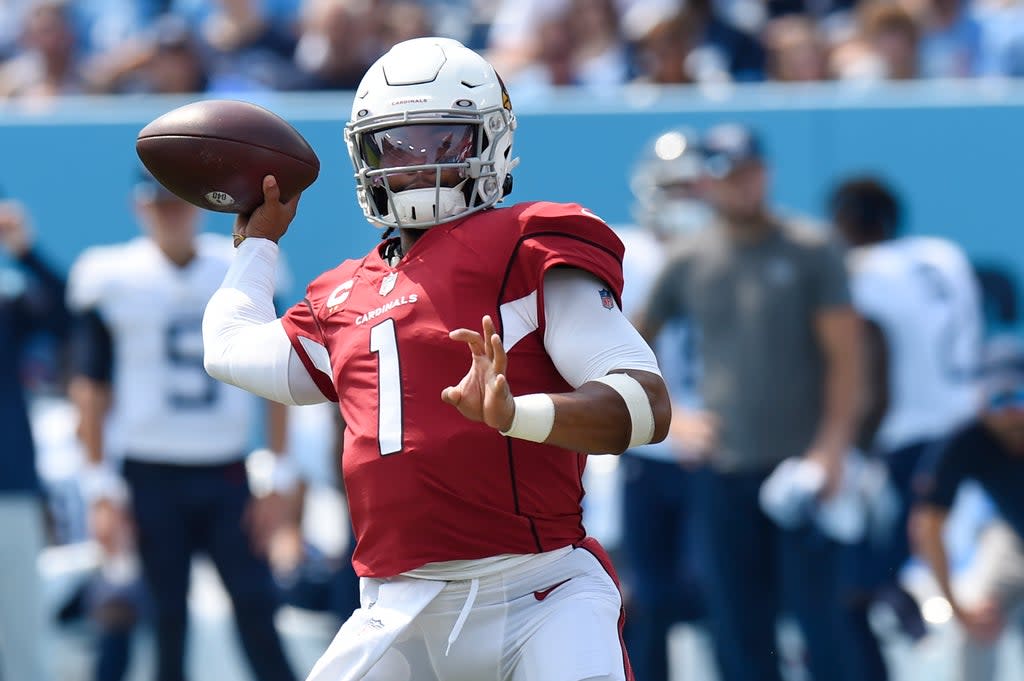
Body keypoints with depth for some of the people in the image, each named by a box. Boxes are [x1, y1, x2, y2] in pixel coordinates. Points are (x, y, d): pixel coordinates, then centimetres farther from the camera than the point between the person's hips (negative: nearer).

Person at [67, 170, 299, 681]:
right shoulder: (109, 279, -1)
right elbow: (90, 389, 2)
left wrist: (275, 478, 2)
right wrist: (100, 490, -3)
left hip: (228, 473, 1)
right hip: (150, 477, -1)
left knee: (257, 609, -4)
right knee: (166, 618, -1)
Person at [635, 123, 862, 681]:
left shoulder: (809, 253, 0)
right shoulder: (689, 263, 8)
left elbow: (844, 355, -3)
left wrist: (832, 445, -13)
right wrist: (670, 418, 6)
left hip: (802, 464, -3)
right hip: (724, 469, 3)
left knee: (816, 611, -6)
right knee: (737, 626, 4)